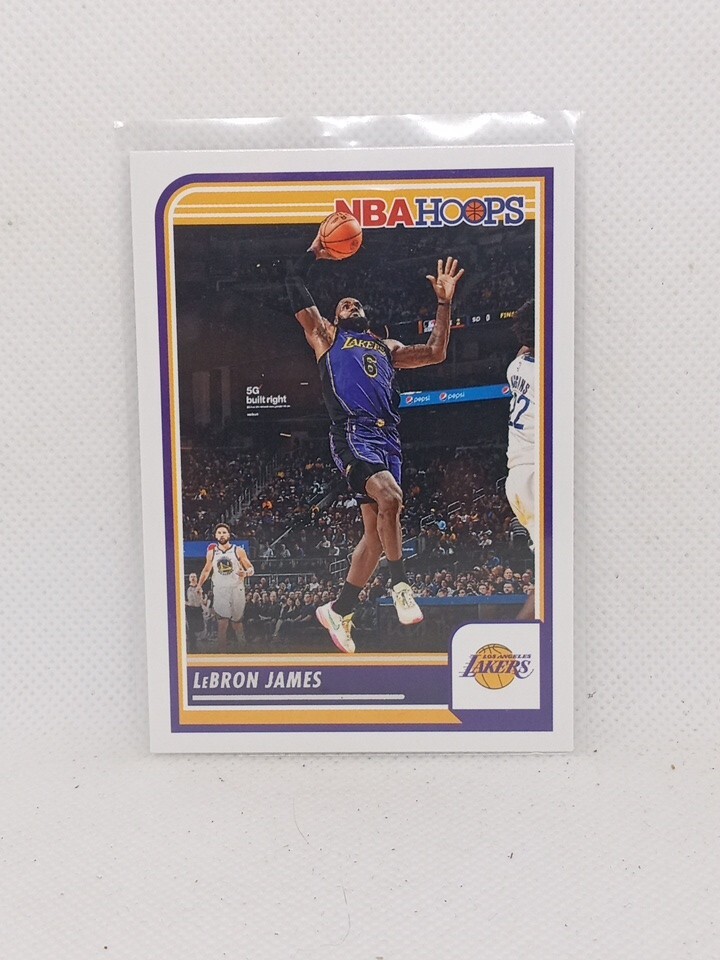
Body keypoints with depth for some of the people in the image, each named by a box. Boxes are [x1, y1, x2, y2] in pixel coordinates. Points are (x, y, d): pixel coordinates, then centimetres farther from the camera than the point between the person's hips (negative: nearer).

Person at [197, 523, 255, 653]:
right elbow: (207, 570, 17)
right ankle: (222, 652, -4)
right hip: (219, 591, 1)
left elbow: (251, 569, 2)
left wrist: (246, 573, -21)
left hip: (236, 590, -1)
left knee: (237, 622, 8)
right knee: (222, 623, -7)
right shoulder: (212, 552, 6)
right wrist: (199, 585, 2)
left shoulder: (238, 551, 0)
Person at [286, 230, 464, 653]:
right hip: (353, 433, -5)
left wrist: (444, 302, 19)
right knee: (391, 498, -30)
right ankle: (401, 586, -14)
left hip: (388, 439, 5)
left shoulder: (386, 346, 31)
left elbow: (435, 353, 23)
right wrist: (312, 253, 19)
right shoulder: (327, 336, 19)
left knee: (376, 531, 1)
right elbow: (296, 290, 12)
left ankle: (339, 611, 13)